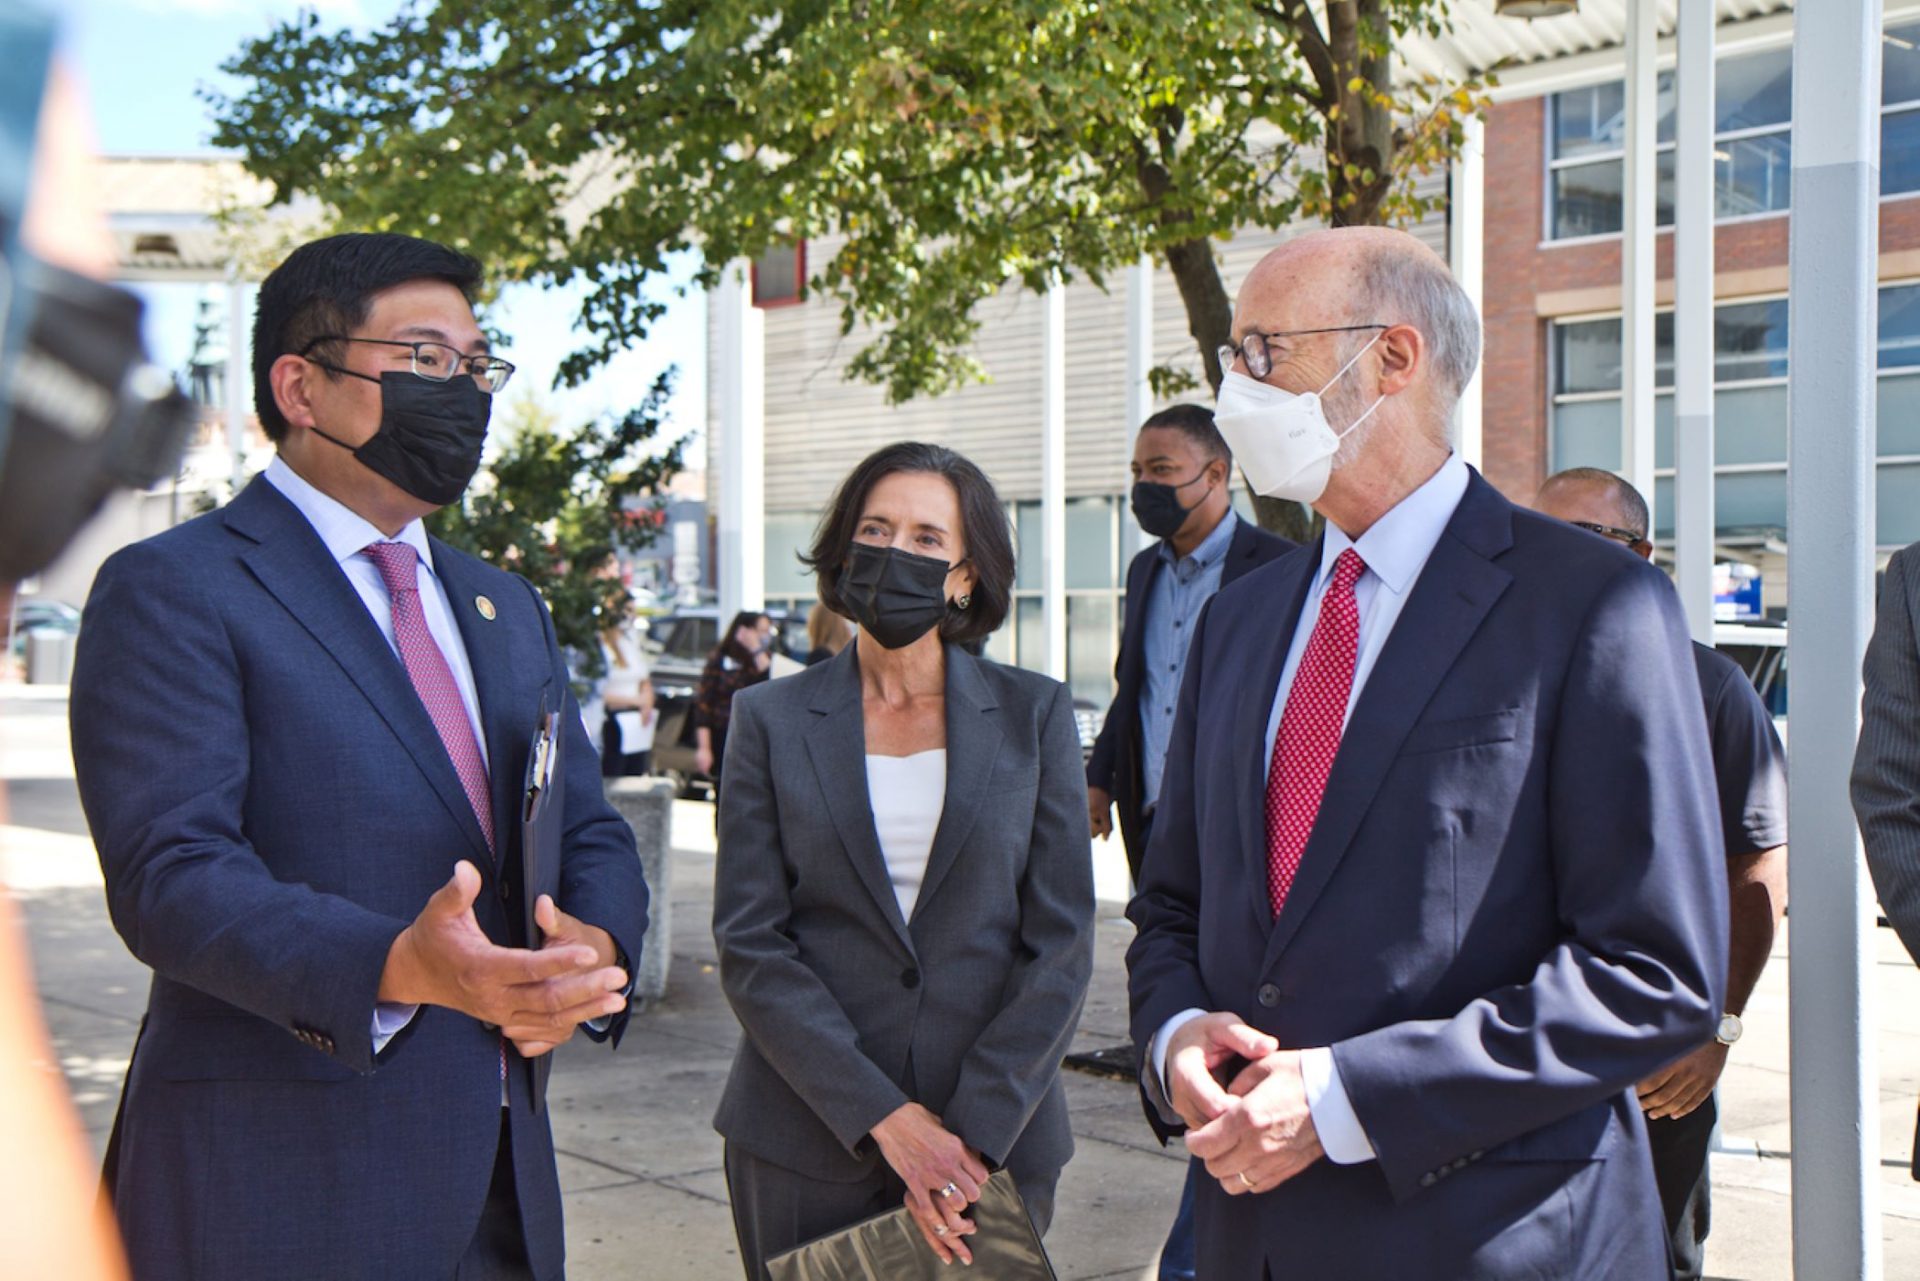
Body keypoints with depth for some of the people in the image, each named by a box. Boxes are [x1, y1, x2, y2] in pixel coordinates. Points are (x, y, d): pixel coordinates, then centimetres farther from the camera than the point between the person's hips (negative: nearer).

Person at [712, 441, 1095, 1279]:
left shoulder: (1033, 715, 3)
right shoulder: (773, 719, 2)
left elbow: (1061, 942, -1)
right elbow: (749, 945, -4)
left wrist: (975, 1130, -12)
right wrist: (884, 1119, -13)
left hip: (995, 1144, 0)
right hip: (809, 1140, 0)